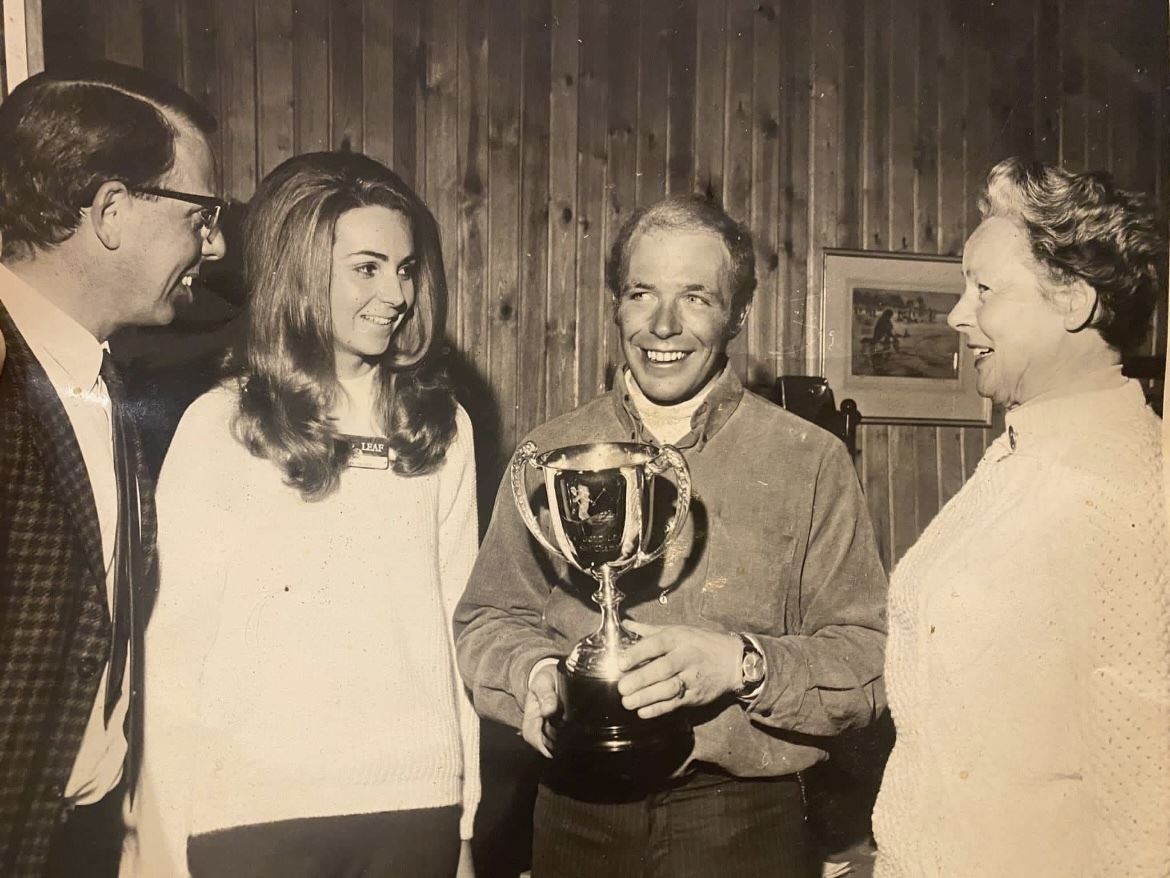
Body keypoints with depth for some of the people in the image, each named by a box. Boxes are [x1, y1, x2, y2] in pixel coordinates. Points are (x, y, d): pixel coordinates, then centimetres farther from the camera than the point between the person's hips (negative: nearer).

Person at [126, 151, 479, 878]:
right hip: (254, 810, -2)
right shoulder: (219, 427, -7)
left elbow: (456, 617, 2)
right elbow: (175, 642, -5)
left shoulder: (442, 427, 1)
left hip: (417, 800, 2)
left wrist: (466, 816, 4)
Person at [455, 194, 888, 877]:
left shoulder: (810, 461, -4)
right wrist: (533, 673, -13)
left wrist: (742, 664, -23)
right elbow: (487, 619, 8)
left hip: (746, 822, -1)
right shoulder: (550, 454, 4)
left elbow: (870, 659, -7)